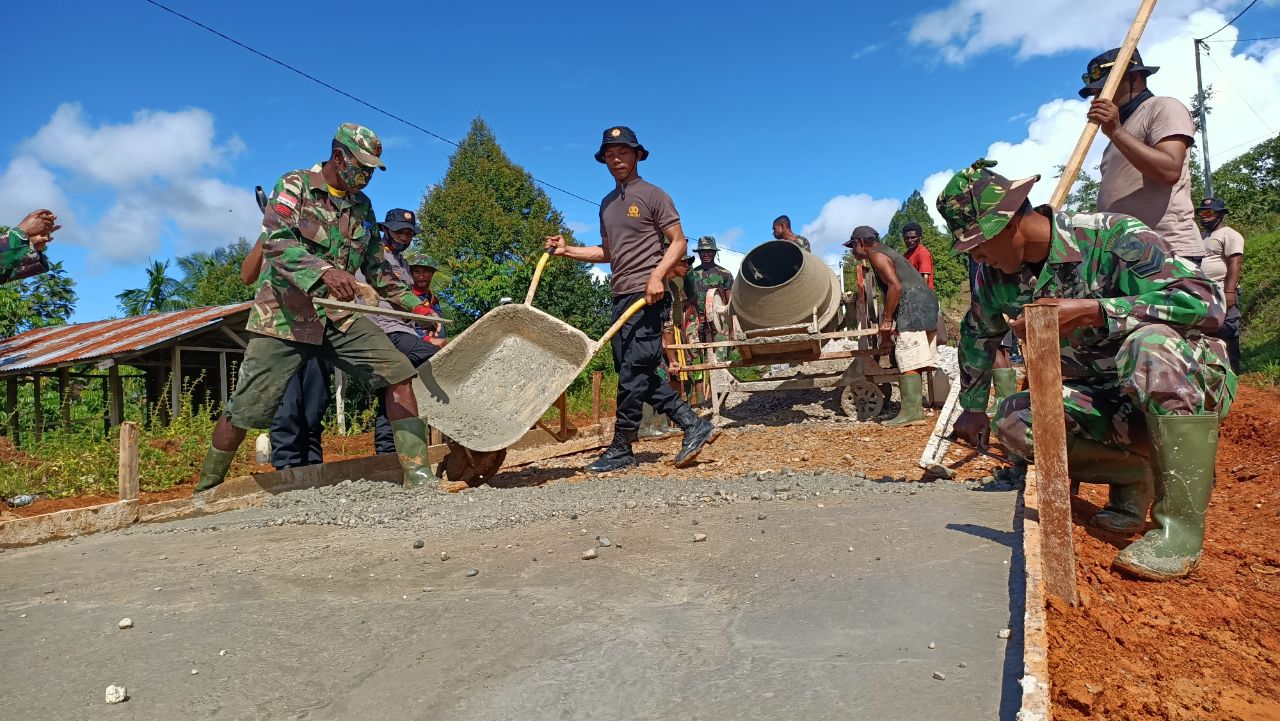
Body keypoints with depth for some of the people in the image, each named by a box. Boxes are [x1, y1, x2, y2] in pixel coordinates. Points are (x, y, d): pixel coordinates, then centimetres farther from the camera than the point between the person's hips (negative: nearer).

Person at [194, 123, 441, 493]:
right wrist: (324, 271, -36)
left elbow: (377, 267, 19)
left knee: (399, 372, -12)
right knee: (246, 408, -1)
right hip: (285, 314, -4)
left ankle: (417, 473, -9)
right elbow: (276, 242, -19)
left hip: (340, 316, 5)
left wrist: (415, 304, 9)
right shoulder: (294, 185, -2)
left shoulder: (362, 206, 14)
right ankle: (204, 489, 22)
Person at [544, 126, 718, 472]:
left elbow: (678, 242, -5)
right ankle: (694, 426, 12)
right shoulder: (607, 204, 21)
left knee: (633, 370, -8)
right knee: (639, 373, 6)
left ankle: (621, 448, 1)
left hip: (646, 294, -8)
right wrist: (567, 250, 12)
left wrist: (657, 275, -20)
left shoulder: (652, 195, -1)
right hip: (621, 296, 8)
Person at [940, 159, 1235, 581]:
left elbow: (1208, 301, -28)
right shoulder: (994, 274, -4)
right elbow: (978, 335, 13)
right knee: (1014, 421, -21)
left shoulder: (1113, 237, -21)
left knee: (1151, 341, -38)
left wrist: (1090, 311, -35)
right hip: (1102, 398, 5)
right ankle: (1135, 476, 1)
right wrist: (973, 408, 18)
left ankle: (1181, 524, -27)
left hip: (1190, 384, -5)